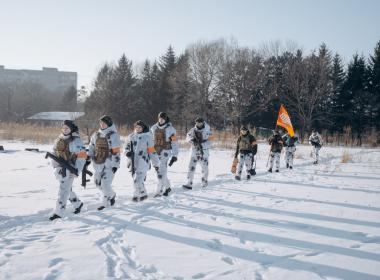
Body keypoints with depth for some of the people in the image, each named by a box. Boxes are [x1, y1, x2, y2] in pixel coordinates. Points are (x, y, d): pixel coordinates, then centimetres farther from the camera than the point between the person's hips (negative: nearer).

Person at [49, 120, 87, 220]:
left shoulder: (75, 140, -13)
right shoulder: (60, 139, 9)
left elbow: (82, 156, -16)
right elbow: (55, 152, 22)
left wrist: (77, 170, -20)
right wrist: (55, 166, 15)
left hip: (69, 169, -7)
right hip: (59, 168, 8)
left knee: (64, 190, -7)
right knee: (68, 189, 17)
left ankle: (58, 212, -4)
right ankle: (77, 204, 37)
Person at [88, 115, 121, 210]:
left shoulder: (113, 135, -8)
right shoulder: (96, 135, 11)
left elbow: (116, 151, -10)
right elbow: (91, 147, 16)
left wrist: (115, 165, -13)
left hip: (109, 163, -7)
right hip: (98, 163, 7)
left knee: (105, 183, -11)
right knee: (98, 183, 14)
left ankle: (105, 202, 6)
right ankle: (112, 195, 37)